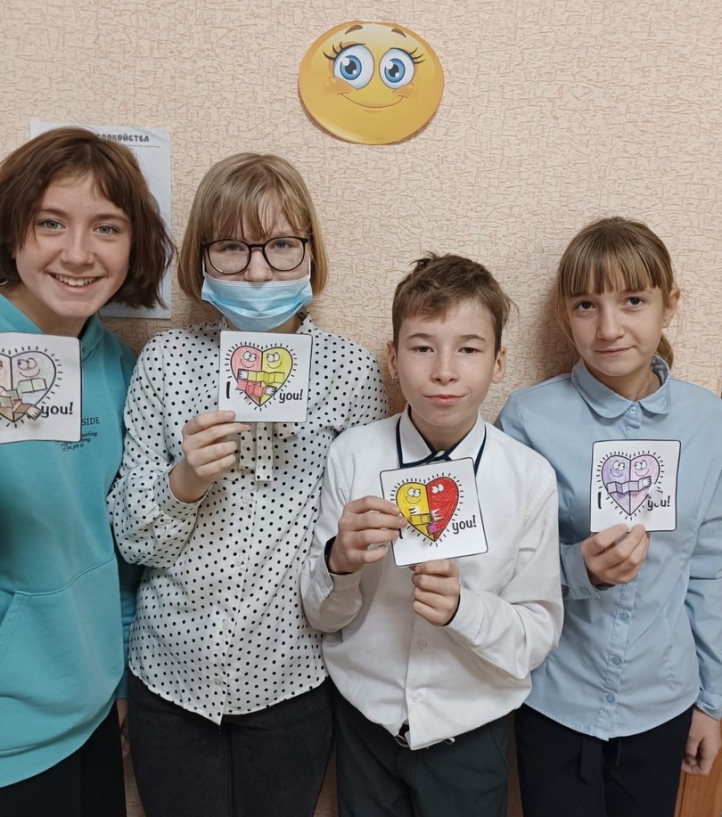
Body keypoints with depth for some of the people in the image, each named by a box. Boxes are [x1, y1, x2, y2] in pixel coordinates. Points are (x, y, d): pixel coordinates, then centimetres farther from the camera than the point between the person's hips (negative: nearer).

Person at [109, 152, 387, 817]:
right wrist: (183, 482, -20)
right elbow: (132, 539, -3)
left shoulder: (352, 369, -7)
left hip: (293, 673, 0)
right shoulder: (167, 360, -5)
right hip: (174, 670, 1)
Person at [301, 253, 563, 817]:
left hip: (471, 733, 0)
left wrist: (464, 607, -28)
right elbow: (323, 616, -7)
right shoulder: (352, 455, -15)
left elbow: (538, 638, -9)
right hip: (365, 719, 1)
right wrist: (340, 562, -28)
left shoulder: (531, 478, -16)